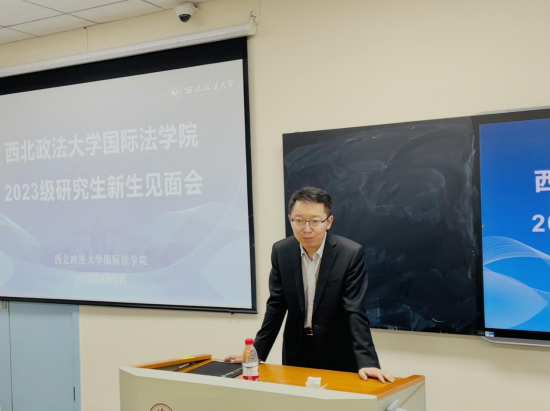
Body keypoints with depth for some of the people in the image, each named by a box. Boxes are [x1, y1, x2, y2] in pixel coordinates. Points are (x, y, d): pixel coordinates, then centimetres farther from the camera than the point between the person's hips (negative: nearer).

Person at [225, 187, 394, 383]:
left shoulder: (351, 254, -17)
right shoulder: (281, 251, -6)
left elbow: (356, 311, -20)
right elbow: (276, 306, 0)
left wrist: (366, 362, -30)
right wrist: (256, 353, -4)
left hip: (337, 354, -3)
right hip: (296, 351, 3)